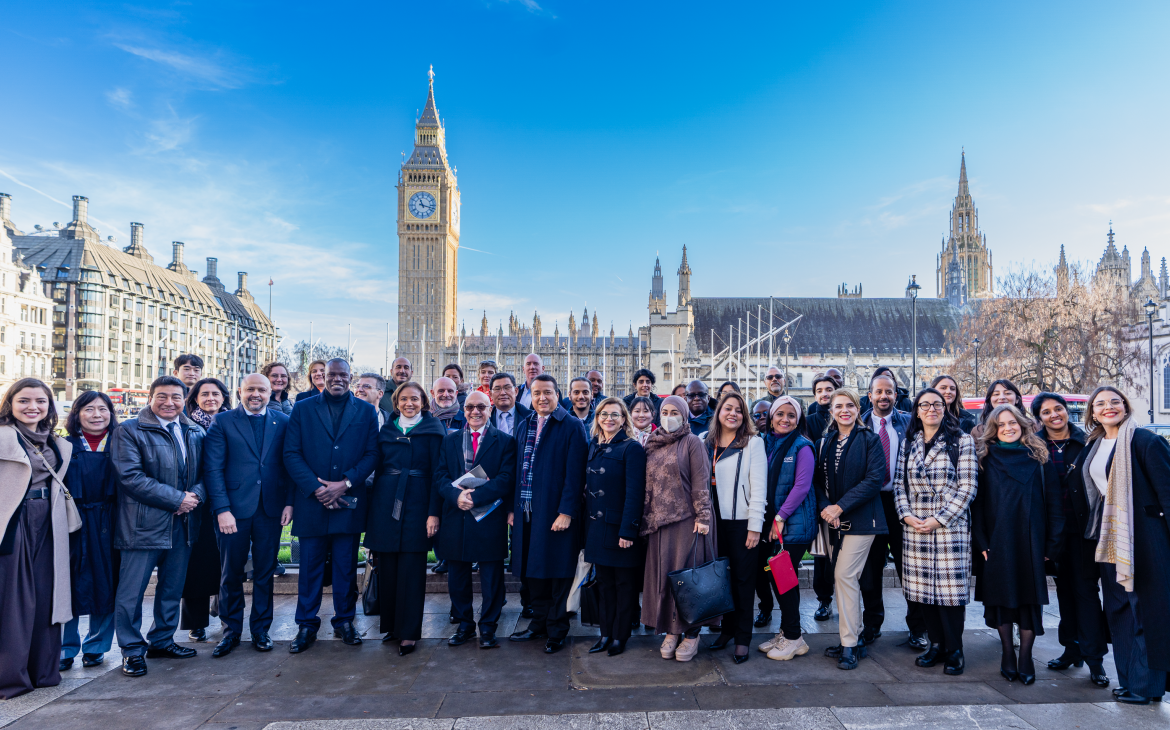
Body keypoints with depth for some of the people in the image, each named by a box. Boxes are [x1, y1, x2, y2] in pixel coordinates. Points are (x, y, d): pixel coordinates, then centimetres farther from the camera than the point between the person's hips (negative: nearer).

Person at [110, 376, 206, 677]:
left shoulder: (195, 433, 12)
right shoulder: (128, 432, -5)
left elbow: (205, 472, 12)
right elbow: (131, 477, -15)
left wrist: (196, 495, -11)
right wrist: (177, 499, -17)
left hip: (183, 524, 6)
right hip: (144, 524, -5)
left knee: (173, 587, 15)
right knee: (132, 590, 1)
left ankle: (162, 641, 31)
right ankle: (132, 650, 16)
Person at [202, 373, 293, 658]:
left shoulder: (283, 422, 7)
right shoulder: (222, 422, 2)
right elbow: (213, 468, -3)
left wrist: (289, 502, -4)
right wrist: (222, 509, -11)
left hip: (271, 508, 1)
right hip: (234, 507, -1)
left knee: (265, 572, 10)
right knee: (231, 573, 8)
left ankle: (260, 629, 23)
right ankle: (231, 631, 23)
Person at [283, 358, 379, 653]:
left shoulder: (366, 412, 6)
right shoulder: (303, 410, 6)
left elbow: (372, 454, 0)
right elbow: (291, 454, -1)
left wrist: (345, 483, -12)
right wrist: (316, 488, -12)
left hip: (349, 502, 0)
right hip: (311, 501, 0)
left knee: (346, 567, 8)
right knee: (310, 567, 7)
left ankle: (344, 621, 22)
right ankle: (307, 626, 19)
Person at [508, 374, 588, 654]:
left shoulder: (572, 427, -7)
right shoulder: (524, 427, 13)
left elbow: (575, 473, -13)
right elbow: (517, 469, 15)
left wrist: (566, 512, -18)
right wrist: (514, 507, 10)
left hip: (556, 513, -6)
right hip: (527, 512, 6)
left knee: (558, 573, 4)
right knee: (533, 571, 15)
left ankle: (557, 630, 17)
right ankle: (539, 623, 30)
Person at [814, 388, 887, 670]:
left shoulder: (869, 440, -4)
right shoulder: (825, 442, 11)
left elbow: (875, 478, -13)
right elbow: (819, 479, 9)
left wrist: (841, 506, -16)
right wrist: (824, 507, -10)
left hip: (860, 519, -5)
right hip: (834, 521, 5)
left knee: (845, 576, -10)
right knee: (842, 578, 8)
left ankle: (849, 645, -1)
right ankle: (854, 639, 20)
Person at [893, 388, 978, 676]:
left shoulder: (961, 441, 0)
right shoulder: (908, 443, 12)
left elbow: (967, 487, -5)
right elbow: (898, 482, 11)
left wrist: (939, 519, -11)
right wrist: (906, 515, -5)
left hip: (950, 526, -3)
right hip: (914, 528, 4)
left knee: (950, 587, -3)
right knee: (921, 588, 5)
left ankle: (954, 650, 13)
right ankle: (936, 644, 20)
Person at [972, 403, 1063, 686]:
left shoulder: (1038, 457, 4)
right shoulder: (987, 458, 4)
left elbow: (1053, 501, 2)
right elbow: (977, 502, 1)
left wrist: (1052, 543, -5)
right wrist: (981, 541, -7)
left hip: (1031, 541, 0)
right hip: (997, 541, 0)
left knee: (1030, 596, 3)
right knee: (1001, 595, 6)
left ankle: (1025, 658, 13)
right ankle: (1008, 655, 19)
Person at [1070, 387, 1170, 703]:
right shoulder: (1092, 447, 12)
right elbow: (1082, 493, 15)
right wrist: (1093, 534, 11)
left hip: (1144, 536, -7)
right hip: (1109, 538, 7)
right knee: (1118, 608, 12)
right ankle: (1129, 680, 22)